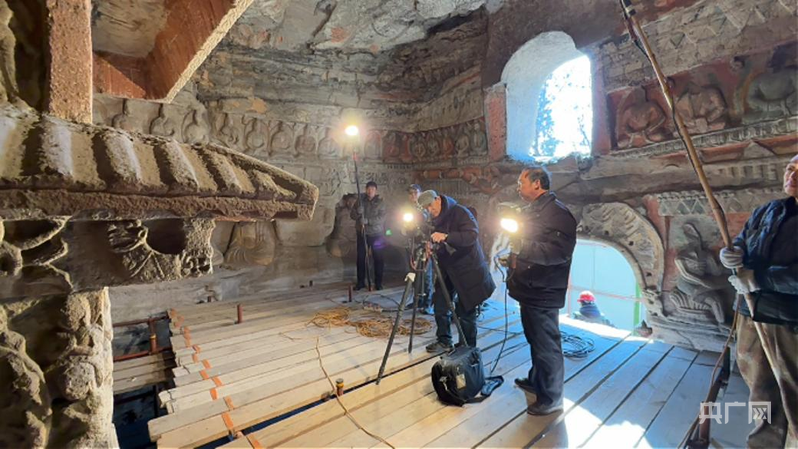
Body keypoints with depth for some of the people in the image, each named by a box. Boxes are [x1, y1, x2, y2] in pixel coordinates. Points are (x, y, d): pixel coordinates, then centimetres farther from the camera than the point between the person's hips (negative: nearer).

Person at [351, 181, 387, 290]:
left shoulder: (380, 202, -4)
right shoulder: (360, 200, 3)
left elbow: (381, 218, -15)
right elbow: (352, 215, 0)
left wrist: (367, 221, -24)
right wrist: (358, 212, -21)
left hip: (376, 234, -2)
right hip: (362, 233, 2)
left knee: (378, 258, 4)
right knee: (360, 258, 7)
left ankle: (378, 282, 16)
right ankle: (360, 281, 20)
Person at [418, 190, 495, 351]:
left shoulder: (459, 212, -14)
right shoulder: (434, 220, 5)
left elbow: (472, 234, -28)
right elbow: (435, 246, 12)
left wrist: (446, 237, -40)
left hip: (468, 270, -6)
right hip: (447, 270, 6)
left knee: (466, 312, 1)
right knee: (440, 306, 7)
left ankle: (468, 348, 19)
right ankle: (444, 341, 26)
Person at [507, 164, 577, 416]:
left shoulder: (557, 212, -16)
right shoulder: (530, 211, 14)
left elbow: (561, 251, -28)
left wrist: (524, 248, -32)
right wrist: (514, 256, 17)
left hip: (543, 293, -10)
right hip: (529, 290, 10)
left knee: (546, 345, 1)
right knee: (535, 339, 22)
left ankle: (551, 398, 17)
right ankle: (536, 381, 39)